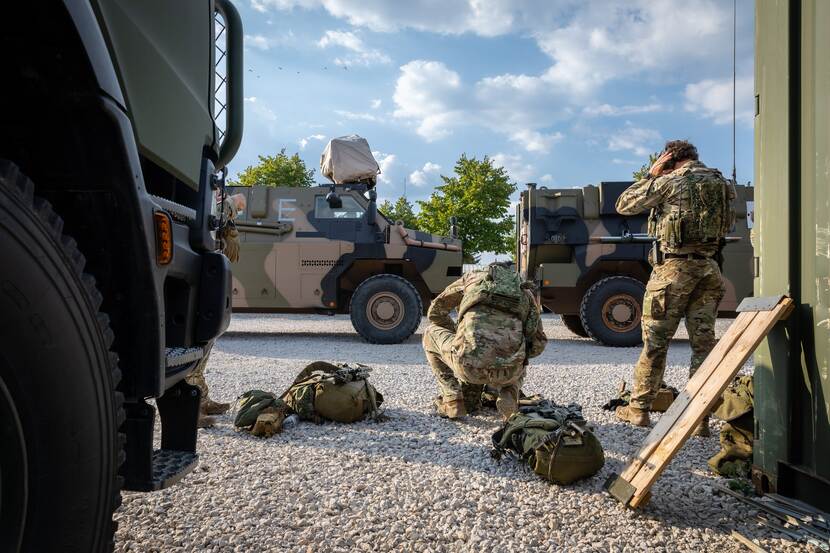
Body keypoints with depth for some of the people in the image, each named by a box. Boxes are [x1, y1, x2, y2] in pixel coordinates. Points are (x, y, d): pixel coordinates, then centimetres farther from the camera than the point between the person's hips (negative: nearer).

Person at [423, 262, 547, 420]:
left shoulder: (473, 277, 24)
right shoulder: (525, 293, 28)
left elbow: (435, 311, 29)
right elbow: (538, 343, 27)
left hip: (469, 364, -3)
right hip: (507, 372, 3)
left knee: (431, 334, 29)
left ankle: (453, 401, 18)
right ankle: (509, 397, 10)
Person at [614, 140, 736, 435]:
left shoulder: (670, 181, -6)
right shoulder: (722, 183, 11)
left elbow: (624, 205, 0)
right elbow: (727, 225, 20)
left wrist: (651, 174, 8)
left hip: (674, 267, -5)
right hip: (709, 269, 5)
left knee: (655, 341, 3)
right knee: (704, 342, 6)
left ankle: (639, 408, 11)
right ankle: (700, 417, 8)